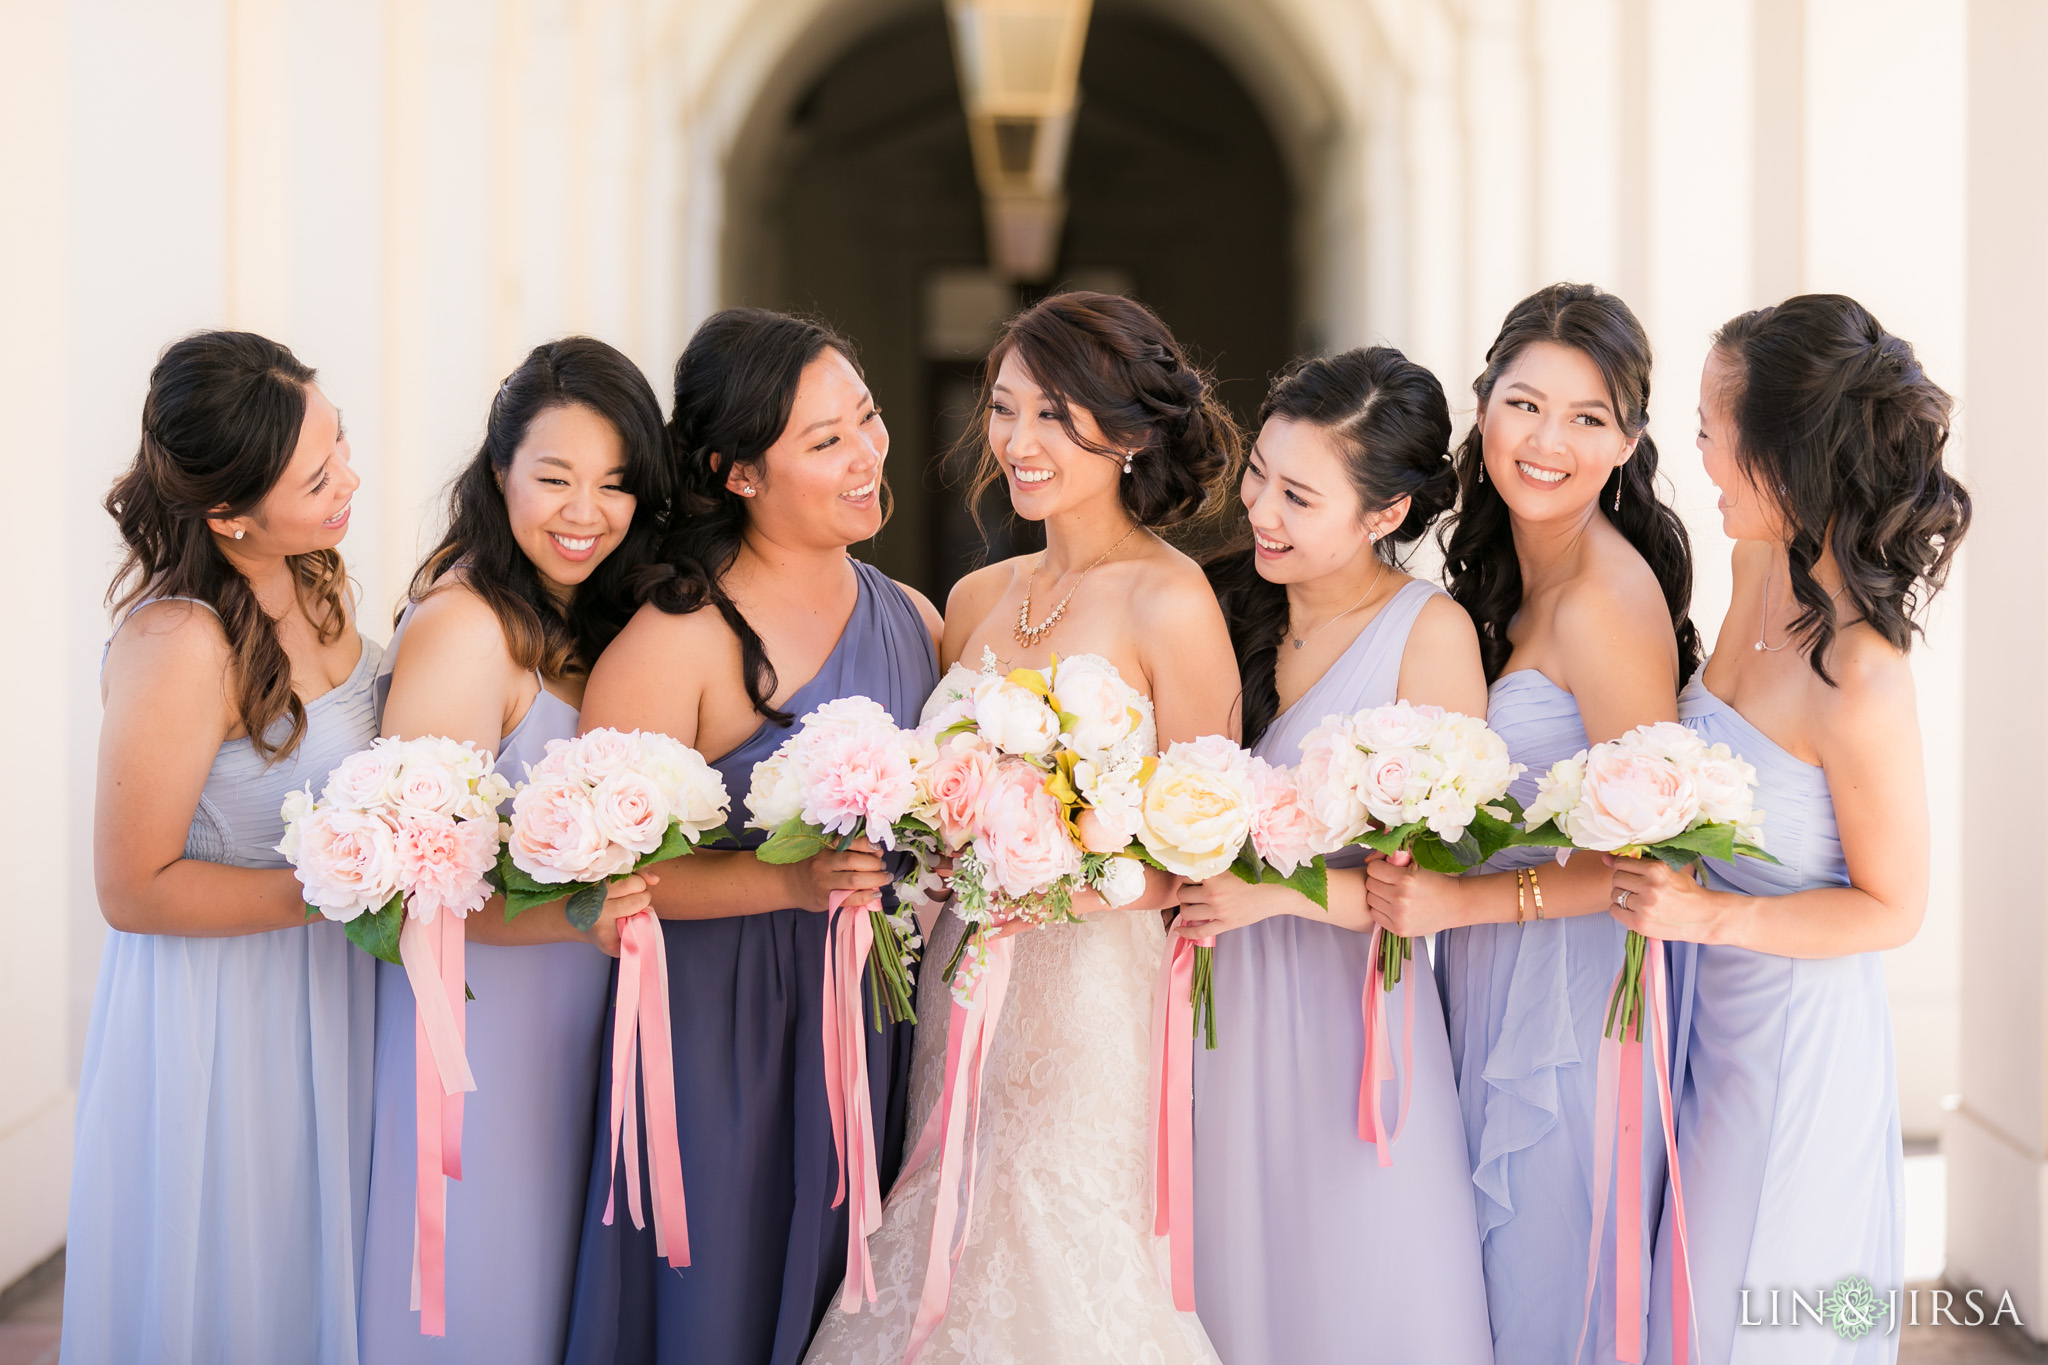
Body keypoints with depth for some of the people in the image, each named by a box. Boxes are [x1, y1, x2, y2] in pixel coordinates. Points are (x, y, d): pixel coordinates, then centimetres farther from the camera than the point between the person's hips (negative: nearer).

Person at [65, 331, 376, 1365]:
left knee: (320, 1277, 22)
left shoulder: (310, 574, -4)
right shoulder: (178, 646, -29)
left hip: (322, 991, 8)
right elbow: (135, 890, -22)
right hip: (218, 1015, -7)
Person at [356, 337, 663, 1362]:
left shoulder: (596, 616, 6)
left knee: (548, 1273, 18)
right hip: (474, 1011, -8)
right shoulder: (462, 625, -20)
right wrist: (576, 915, -36)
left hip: (567, 1020, 8)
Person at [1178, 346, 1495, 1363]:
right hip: (1219, 1008, 4)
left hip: (1348, 1010, -4)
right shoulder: (1226, 602, 2)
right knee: (1232, 1283, 13)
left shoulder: (1429, 634, -10)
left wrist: (1281, 886, -22)